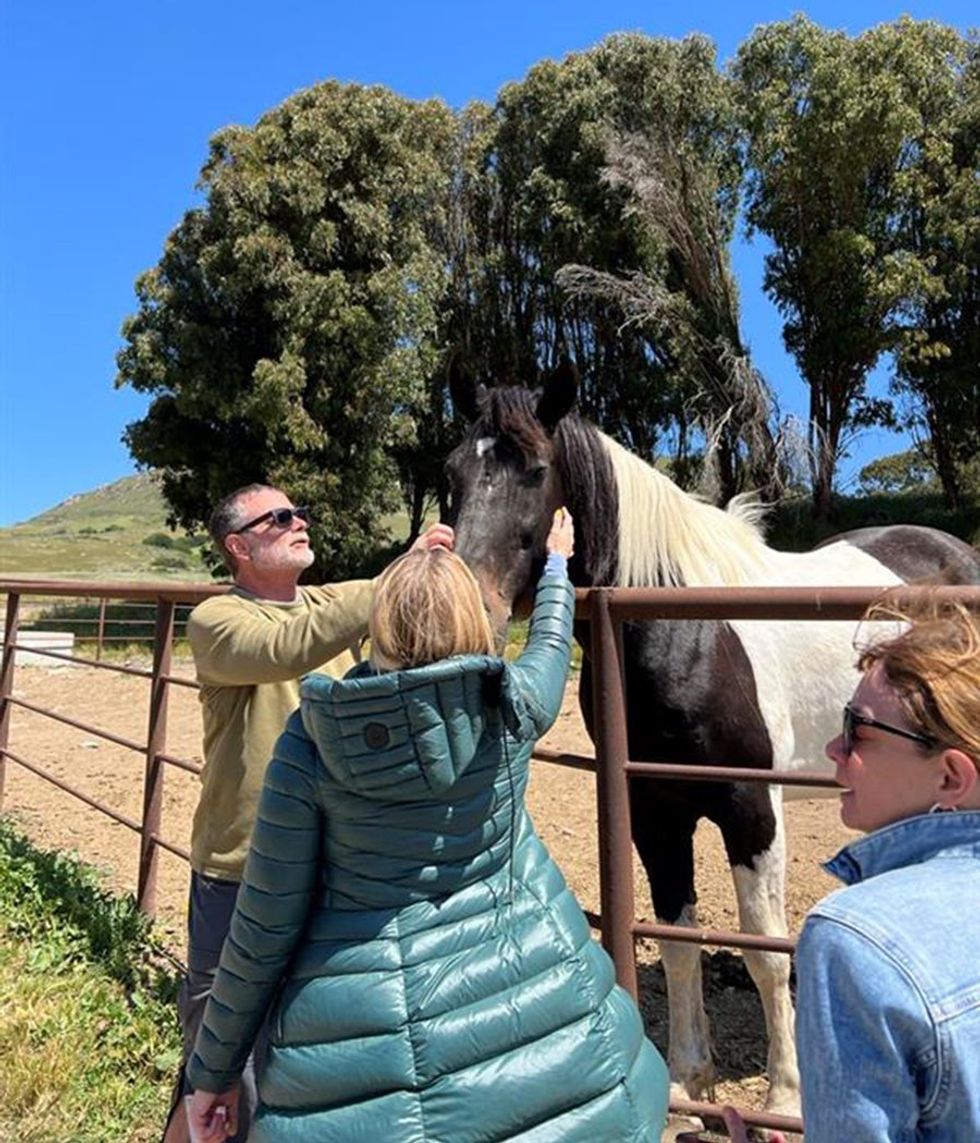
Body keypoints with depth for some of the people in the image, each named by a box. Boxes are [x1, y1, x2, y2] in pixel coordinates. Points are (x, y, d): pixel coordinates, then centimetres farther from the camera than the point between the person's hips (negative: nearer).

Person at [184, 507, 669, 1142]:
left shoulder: (309, 743, -14)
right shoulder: (513, 709, -11)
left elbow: (264, 929, -9)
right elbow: (551, 643, 13)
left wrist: (214, 1072, 6)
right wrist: (556, 564, 33)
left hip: (367, 1030, -1)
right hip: (533, 1003, 2)